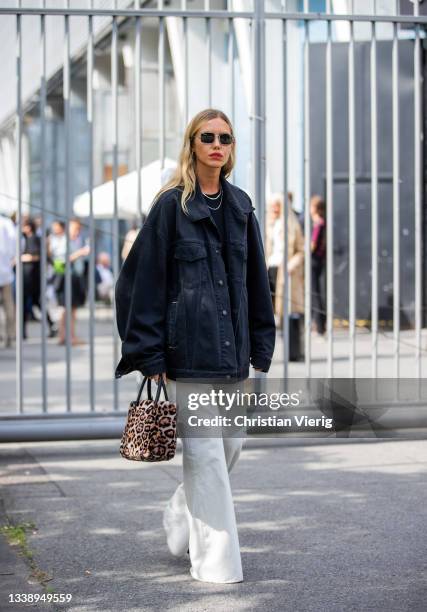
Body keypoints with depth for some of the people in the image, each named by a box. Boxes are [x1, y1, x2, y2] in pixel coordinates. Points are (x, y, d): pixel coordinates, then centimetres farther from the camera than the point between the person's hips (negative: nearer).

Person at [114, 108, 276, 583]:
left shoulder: (239, 206, 11)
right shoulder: (172, 205, -5)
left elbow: (255, 281, 14)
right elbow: (145, 279, -7)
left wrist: (260, 349, 10)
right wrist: (151, 355, -10)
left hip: (231, 350, 6)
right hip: (188, 350, -6)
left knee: (229, 446, 13)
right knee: (205, 452, -4)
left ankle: (181, 516, 37)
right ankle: (215, 559, 5)